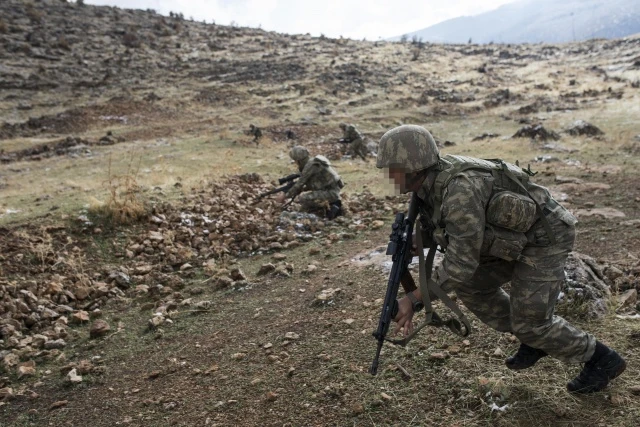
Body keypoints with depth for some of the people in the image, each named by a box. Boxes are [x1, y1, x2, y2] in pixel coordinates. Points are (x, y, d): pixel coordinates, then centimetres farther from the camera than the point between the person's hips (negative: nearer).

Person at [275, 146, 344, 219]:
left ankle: (327, 207, -10)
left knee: (302, 199, -18)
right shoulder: (312, 163, 13)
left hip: (330, 192, -10)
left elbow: (299, 185, -11)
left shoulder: (310, 166, -17)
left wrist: (285, 196, -1)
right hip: (332, 191, 10)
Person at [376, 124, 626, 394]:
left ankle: (601, 359, 18)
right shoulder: (430, 183, -6)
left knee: (528, 320, -5)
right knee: (471, 287, 8)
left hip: (545, 236, -9)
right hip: (520, 235, 9)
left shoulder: (460, 190, -35)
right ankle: (535, 338, 23)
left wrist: (414, 300, -31)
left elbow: (462, 262, -35)